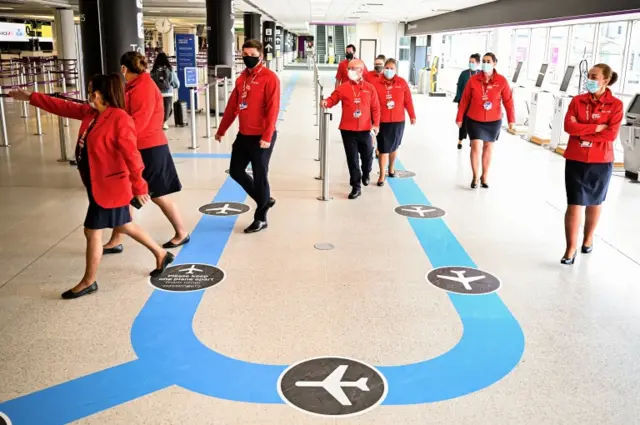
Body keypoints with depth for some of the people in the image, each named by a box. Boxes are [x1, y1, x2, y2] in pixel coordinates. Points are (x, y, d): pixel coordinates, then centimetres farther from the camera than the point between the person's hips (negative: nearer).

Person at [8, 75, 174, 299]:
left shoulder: (120, 119, -22)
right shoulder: (90, 113, 6)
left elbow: (131, 155, -23)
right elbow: (63, 107, 16)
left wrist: (139, 186, -22)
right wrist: (31, 97, 18)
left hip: (109, 186, -9)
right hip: (97, 184, 9)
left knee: (92, 231, 2)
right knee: (124, 226, 19)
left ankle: (88, 282, 18)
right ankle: (161, 254, 33)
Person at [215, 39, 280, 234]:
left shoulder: (269, 77, -11)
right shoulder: (242, 78, 12)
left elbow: (273, 109, -18)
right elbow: (232, 106, 17)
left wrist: (267, 136, -23)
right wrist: (221, 130, 19)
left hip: (261, 137, -8)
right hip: (243, 135, 8)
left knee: (260, 176, 1)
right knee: (236, 171, 13)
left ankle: (261, 218, 15)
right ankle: (265, 200, 30)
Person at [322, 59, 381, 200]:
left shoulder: (369, 88, 1)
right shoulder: (343, 88, 0)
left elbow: (375, 108, 2)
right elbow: (333, 99, -10)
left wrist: (376, 124, -5)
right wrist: (326, 102, -32)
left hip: (365, 129, 1)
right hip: (348, 130, -1)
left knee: (367, 155, 17)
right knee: (352, 159, 2)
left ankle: (366, 175, 48)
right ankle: (356, 187, 10)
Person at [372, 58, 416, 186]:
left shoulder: (402, 82, -1)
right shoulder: (376, 83, -6)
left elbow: (408, 100, 2)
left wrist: (412, 116, 4)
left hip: (398, 121, 2)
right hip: (382, 121, -2)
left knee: (394, 146, 17)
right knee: (383, 148, -3)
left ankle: (391, 169, 38)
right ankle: (382, 175, 5)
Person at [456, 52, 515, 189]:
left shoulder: (501, 81, -10)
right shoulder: (473, 79, -9)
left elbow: (508, 100, -6)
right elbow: (464, 100, -3)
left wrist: (511, 119, -7)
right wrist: (459, 118, 0)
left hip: (493, 121, 1)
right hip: (474, 120, -1)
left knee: (488, 148, 14)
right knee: (476, 147, -7)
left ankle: (485, 176, 28)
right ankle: (475, 177, 10)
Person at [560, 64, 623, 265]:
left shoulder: (616, 105, -5)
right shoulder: (577, 100, 1)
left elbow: (611, 134, -14)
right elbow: (568, 126, -12)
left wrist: (582, 131, -13)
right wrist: (596, 128, -16)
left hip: (601, 162, 0)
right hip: (576, 160, 1)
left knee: (594, 202, 16)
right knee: (574, 204, -1)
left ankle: (588, 238, 37)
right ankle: (571, 248, 5)